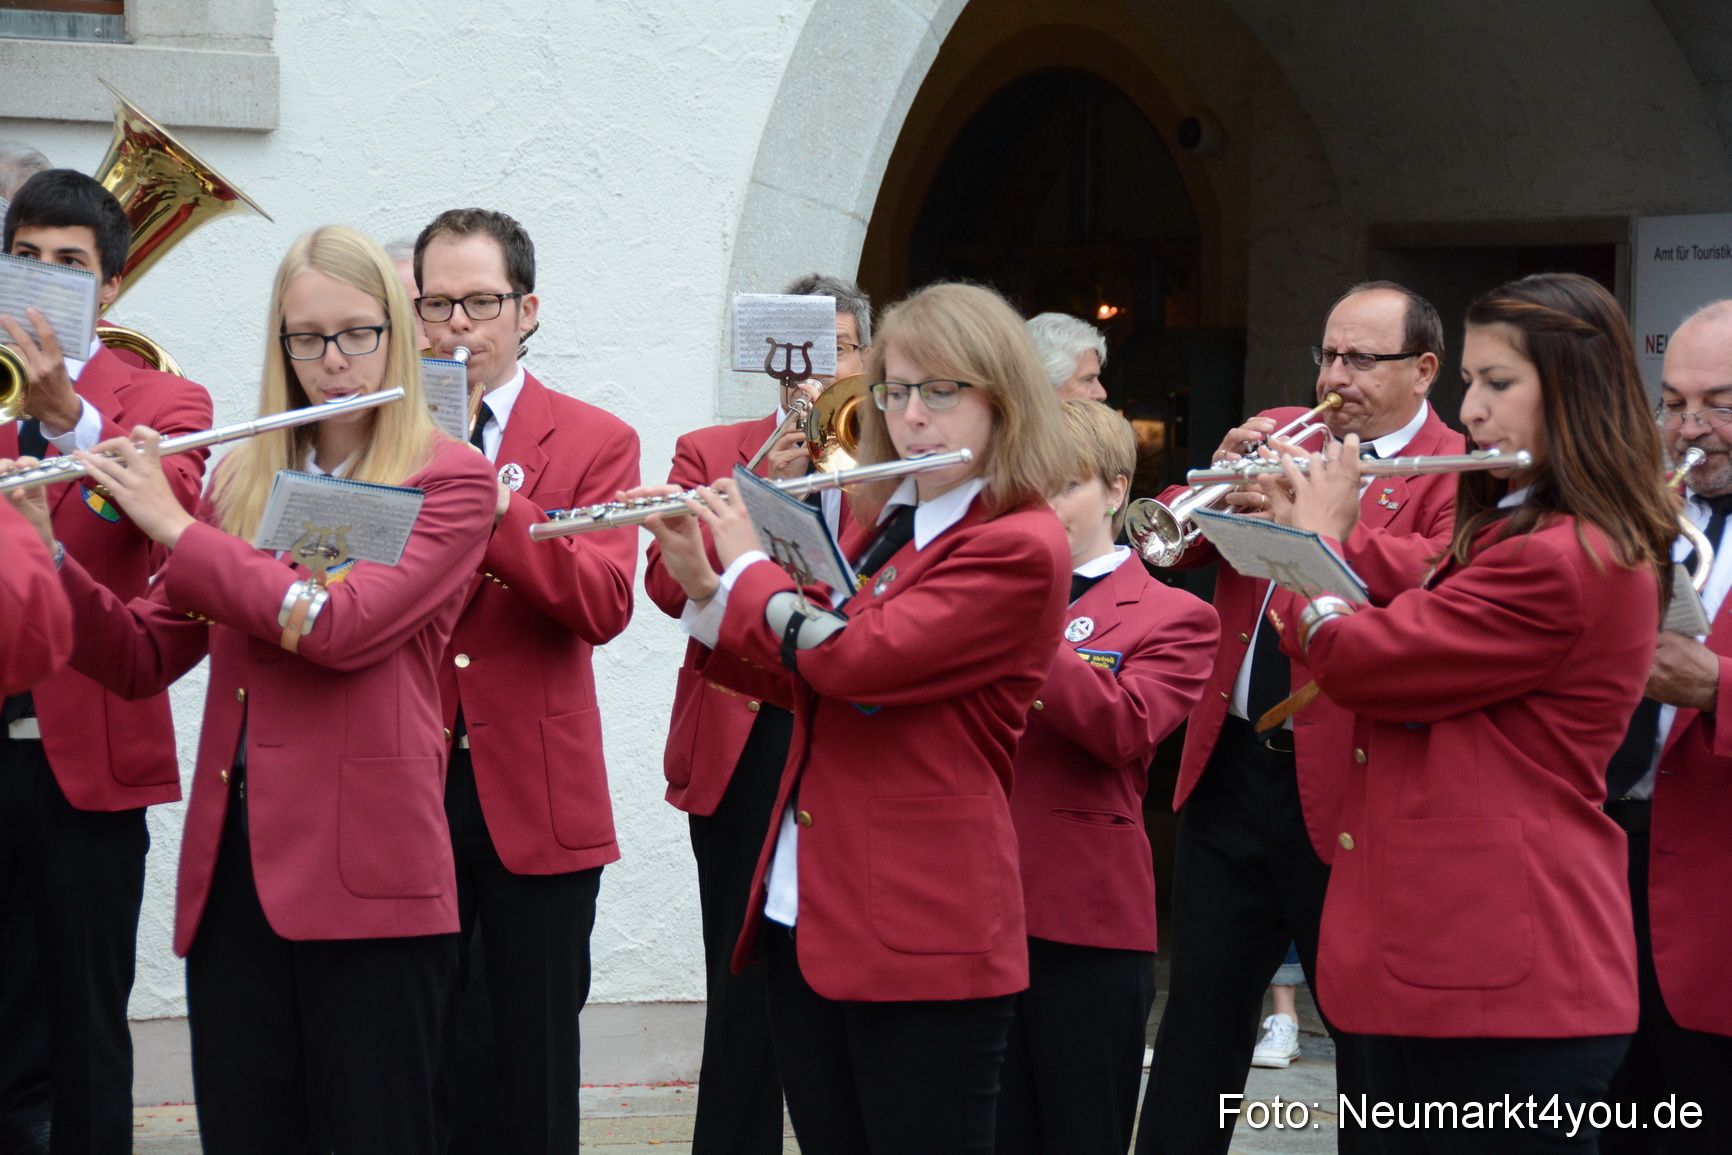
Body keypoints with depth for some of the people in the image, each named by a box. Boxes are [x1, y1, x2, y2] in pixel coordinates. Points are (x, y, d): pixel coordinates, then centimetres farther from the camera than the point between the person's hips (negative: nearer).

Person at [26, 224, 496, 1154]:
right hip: (231, 865, 5)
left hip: (363, 868, -4)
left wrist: (173, 526, -10)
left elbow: (342, 625, -17)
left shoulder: (449, 481, -1)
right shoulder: (243, 479, 15)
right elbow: (140, 660, 14)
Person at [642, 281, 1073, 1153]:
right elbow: (800, 672, 19)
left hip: (921, 929, -8)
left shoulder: (1018, 547, -12)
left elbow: (857, 659, -22)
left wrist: (746, 569, -7)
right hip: (804, 916, 8)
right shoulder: (881, 520, 15)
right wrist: (702, 584, 5)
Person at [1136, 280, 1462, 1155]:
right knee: (1202, 1009, 12)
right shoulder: (1279, 434, 13)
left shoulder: (1453, 473, -5)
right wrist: (1222, 480, -11)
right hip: (1231, 762, 5)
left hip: (1345, 782, -5)